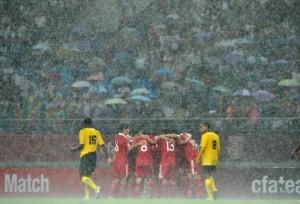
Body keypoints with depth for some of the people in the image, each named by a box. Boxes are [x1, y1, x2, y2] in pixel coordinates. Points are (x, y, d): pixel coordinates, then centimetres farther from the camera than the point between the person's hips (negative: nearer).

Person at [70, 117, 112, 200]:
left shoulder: (82, 132, -5)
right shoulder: (96, 132, 9)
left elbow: (81, 145, -13)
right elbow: (102, 145, 5)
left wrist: (74, 149, 6)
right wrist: (108, 157, 6)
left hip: (85, 155, -6)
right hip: (94, 155, 6)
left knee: (84, 177, -12)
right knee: (87, 175, 19)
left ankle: (96, 188, -37)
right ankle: (87, 196, 17)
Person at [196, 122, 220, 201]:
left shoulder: (205, 136, -8)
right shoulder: (216, 136, 13)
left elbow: (203, 148, -14)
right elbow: (218, 149, 14)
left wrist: (198, 158, -8)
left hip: (207, 160, -7)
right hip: (214, 160, 7)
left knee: (207, 177, -6)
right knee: (209, 176, 22)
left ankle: (210, 196, -12)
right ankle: (214, 190, 2)